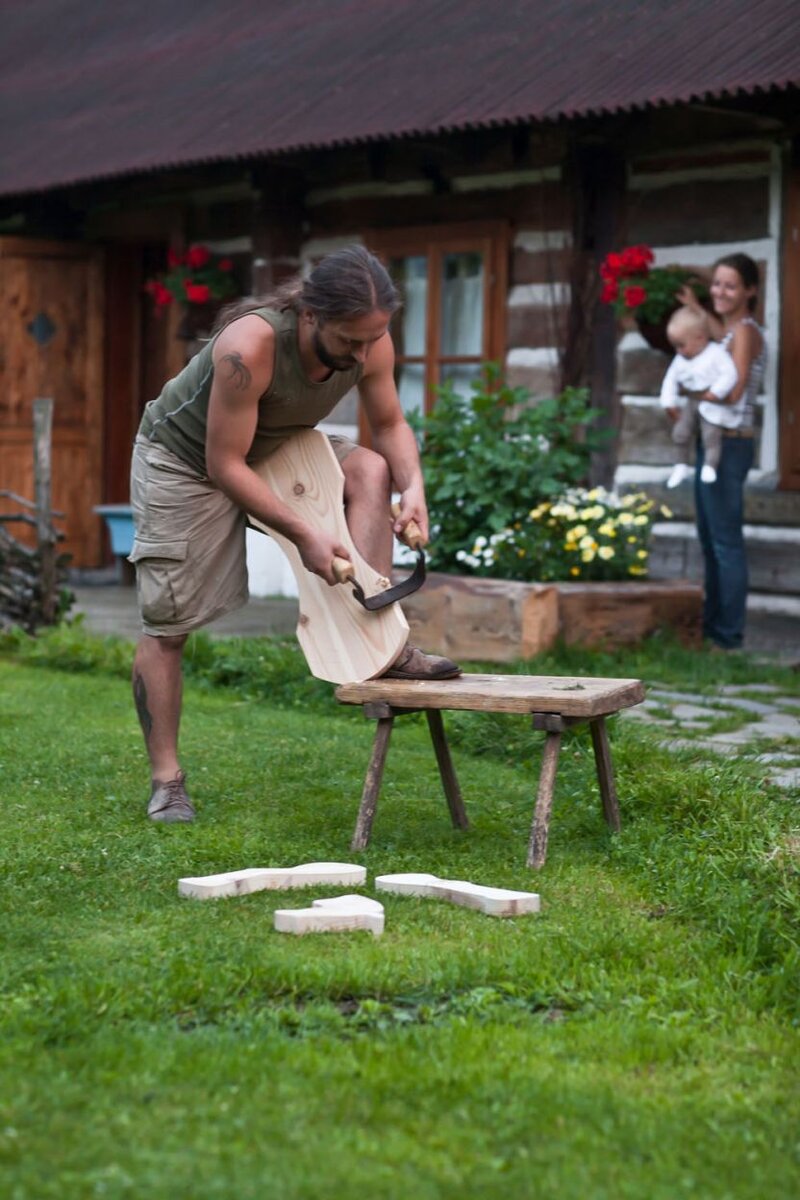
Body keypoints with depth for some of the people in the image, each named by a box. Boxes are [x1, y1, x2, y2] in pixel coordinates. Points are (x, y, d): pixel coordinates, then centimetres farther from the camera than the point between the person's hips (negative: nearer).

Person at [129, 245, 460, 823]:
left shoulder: (371, 343, -22)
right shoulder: (250, 346, -40)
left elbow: (390, 424, -5)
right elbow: (225, 465, -32)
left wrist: (413, 486, -25)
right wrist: (303, 533, -34)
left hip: (275, 449, 5)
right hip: (184, 459, -5)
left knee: (371, 469, -20)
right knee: (166, 625, -3)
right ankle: (166, 782, 8)